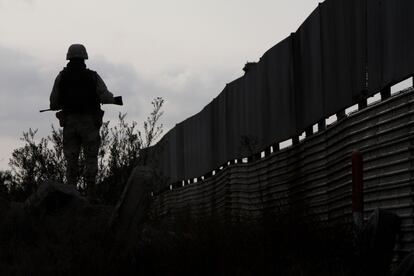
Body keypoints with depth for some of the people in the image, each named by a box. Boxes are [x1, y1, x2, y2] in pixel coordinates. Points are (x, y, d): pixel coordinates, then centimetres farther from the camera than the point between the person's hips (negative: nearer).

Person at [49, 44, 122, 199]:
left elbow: (54, 103, 2)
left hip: (69, 123, 1)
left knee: (71, 159, 7)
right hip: (89, 122, -1)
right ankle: (91, 191, -2)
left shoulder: (61, 77, 1)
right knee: (91, 158, 5)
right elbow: (105, 96, -8)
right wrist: (115, 100, 13)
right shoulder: (93, 77, -2)